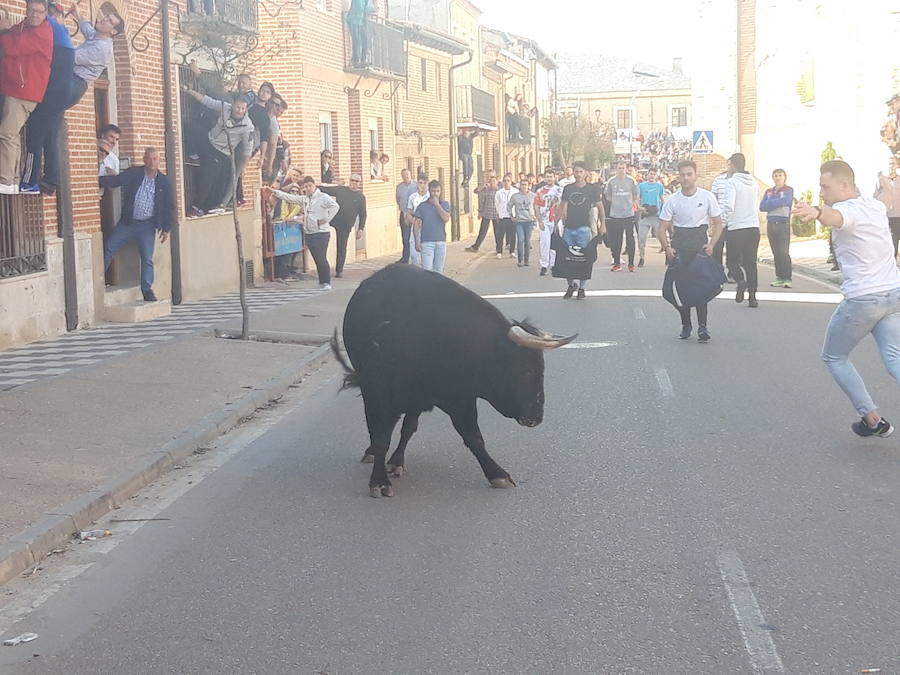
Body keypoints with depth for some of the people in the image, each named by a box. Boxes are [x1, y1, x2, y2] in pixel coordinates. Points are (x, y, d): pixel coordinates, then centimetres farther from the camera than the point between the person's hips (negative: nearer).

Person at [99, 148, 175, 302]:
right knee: (108, 250, 0)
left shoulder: (164, 182, -1)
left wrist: (166, 228, 1)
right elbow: (115, 181, -12)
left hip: (147, 225, -1)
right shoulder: (133, 173, -2)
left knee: (147, 259, 0)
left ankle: (147, 290, 9)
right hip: (128, 222, 1)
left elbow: (170, 206, 3)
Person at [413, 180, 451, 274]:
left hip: (441, 242, 2)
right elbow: (416, 225, 2)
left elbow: (446, 218, -12)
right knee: (427, 269, -10)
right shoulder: (422, 206, 2)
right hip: (427, 242, -2)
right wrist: (417, 242, -5)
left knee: (439, 270, 9)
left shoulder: (445, 204, 5)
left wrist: (437, 204, -11)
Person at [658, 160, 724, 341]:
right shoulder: (672, 201, 0)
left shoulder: (707, 197, -2)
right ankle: (685, 325, 12)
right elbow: (663, 227, 3)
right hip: (679, 244, 2)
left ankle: (702, 326, -10)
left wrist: (711, 244, -11)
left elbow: (718, 224, 4)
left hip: (700, 244, -2)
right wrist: (667, 247, -14)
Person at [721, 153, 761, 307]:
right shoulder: (754, 183, 13)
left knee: (732, 261, 7)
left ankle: (741, 280, -21)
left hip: (736, 228, -5)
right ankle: (752, 295, 5)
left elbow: (728, 207, -18)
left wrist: (721, 219, -4)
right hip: (754, 227, 6)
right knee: (751, 262, 9)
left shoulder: (732, 182, -9)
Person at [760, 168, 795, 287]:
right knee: (776, 252, 6)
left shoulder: (788, 190, 2)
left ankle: (787, 278, -13)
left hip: (783, 223, -5)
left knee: (783, 252, -12)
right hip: (771, 224, 5)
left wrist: (770, 202, -3)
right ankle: (779, 277, 10)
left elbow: (783, 201, -16)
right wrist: (777, 203, -8)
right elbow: (762, 207, 4)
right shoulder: (768, 192, 16)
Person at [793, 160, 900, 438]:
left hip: (862, 300, -8)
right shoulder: (877, 206, 11)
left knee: (834, 358, 12)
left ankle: (873, 419, 10)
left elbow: (835, 216, -43)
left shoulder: (849, 210, -16)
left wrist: (817, 212, -66)